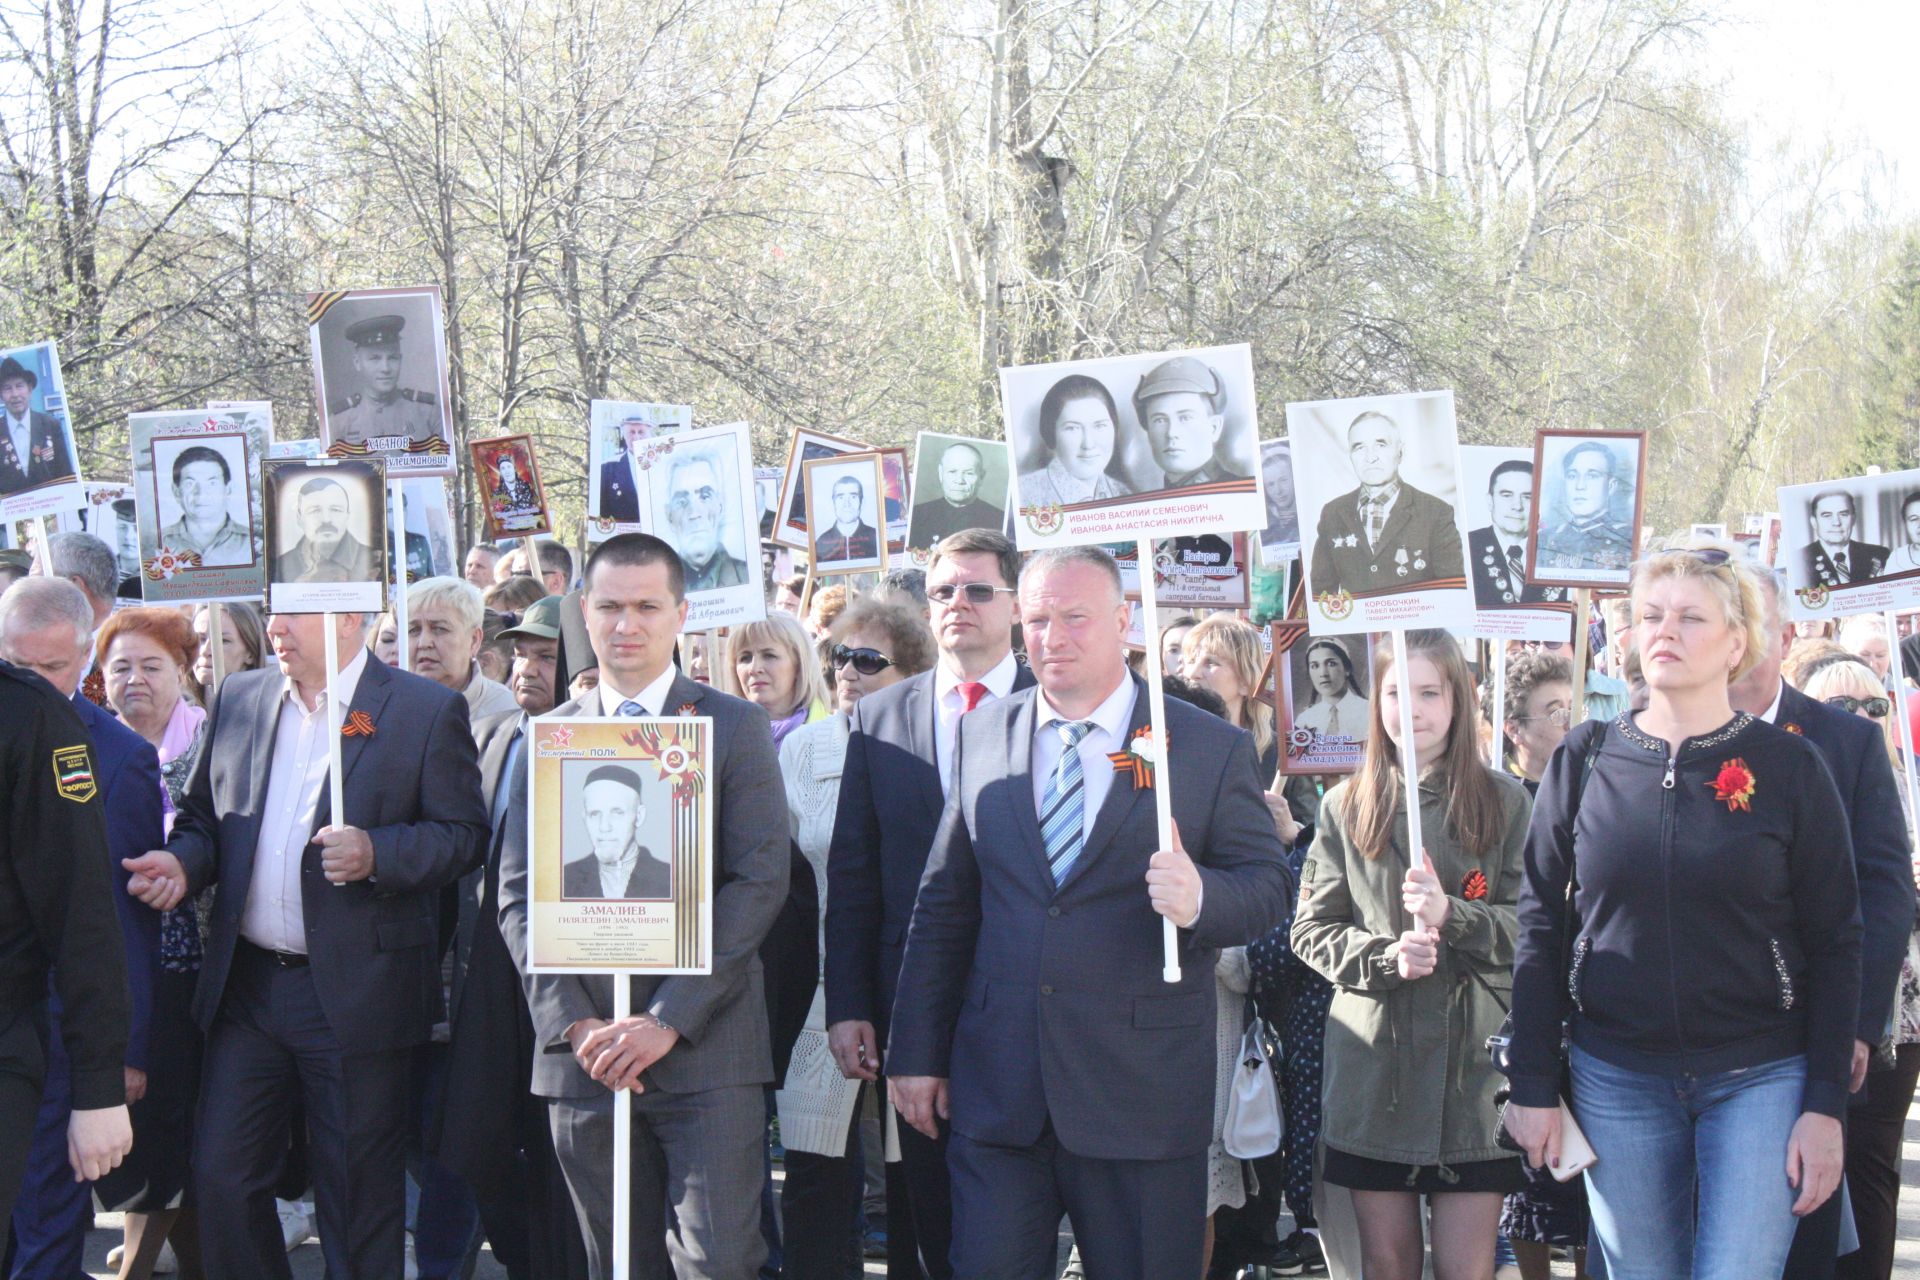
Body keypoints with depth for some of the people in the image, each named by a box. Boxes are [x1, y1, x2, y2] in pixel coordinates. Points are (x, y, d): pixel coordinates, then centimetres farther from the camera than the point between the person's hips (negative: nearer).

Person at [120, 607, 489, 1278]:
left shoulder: (429, 711, -4)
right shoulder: (238, 699, 11)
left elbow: (465, 833, -5)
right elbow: (204, 815, 18)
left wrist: (376, 853, -21)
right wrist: (183, 862, -3)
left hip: (356, 993, -4)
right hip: (245, 988, 5)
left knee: (359, 1193, 5)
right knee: (220, 1176, 4)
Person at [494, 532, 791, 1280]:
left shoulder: (734, 727, 4)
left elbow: (760, 882, -4)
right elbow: (519, 898, 8)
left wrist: (668, 1020, -12)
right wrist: (573, 1024, -6)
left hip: (705, 1049, -3)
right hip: (579, 1052, 3)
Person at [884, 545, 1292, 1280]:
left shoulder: (1214, 749, 0)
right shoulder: (981, 735, 9)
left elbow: (1269, 886, 0)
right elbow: (944, 902, 11)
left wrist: (1200, 897, -23)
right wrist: (915, 1052, 9)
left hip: (1142, 1096, -2)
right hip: (995, 1094, 2)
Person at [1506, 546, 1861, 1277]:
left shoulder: (1789, 767, -3)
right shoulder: (1585, 760, 1)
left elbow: (1835, 943, -2)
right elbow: (1539, 925, 4)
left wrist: (1826, 1106, -7)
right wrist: (1532, 1085, 0)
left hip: (1761, 1079, -2)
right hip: (1616, 1077, 2)